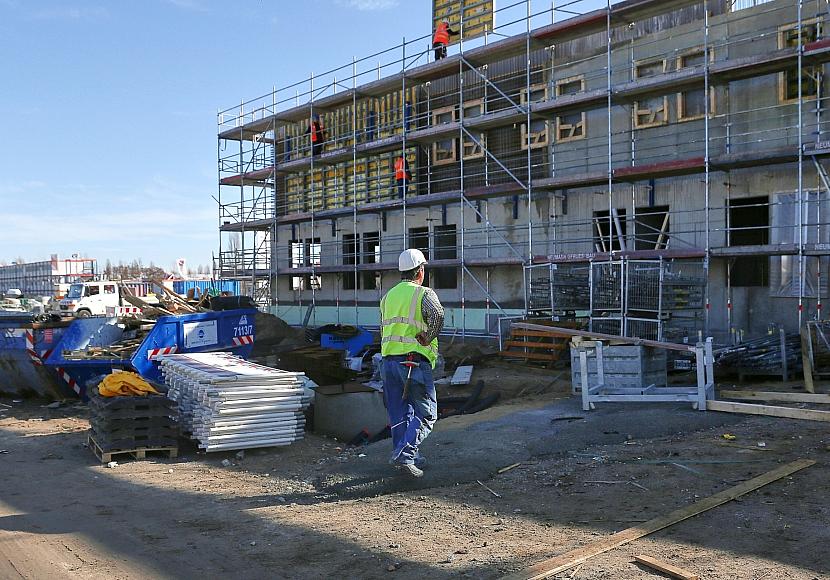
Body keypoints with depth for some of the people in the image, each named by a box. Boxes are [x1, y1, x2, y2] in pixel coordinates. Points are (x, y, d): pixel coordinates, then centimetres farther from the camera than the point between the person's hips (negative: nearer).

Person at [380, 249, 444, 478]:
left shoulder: (388, 296, 16)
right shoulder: (424, 293, -5)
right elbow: (437, 315, -25)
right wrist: (428, 338, -12)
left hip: (389, 360, 6)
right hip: (415, 360, -6)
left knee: (399, 412, 15)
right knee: (426, 413, 2)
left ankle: (405, 455, 21)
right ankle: (405, 455, -11)